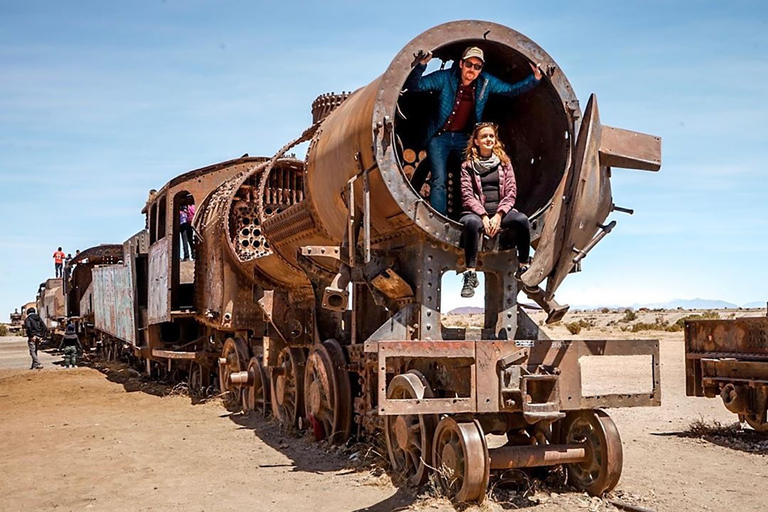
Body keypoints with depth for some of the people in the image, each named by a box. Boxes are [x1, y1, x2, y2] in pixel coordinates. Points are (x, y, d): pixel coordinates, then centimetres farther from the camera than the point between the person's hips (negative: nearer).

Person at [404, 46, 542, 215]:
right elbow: (413, 85, -20)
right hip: (440, 136, -4)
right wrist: (421, 65, -39)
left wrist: (534, 79, -7)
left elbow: (512, 89, 7)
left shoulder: (486, 82, -5)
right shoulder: (445, 78, -16)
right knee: (439, 181, -11)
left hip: (465, 137, 4)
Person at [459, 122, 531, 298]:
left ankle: (523, 268, -19)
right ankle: (470, 274, -35)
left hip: (501, 211, 2)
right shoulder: (468, 165, 9)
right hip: (476, 212, -2)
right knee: (472, 223, -38)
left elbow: (511, 192, 6)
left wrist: (499, 215, -10)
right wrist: (483, 216, -15)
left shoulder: (504, 162, 14)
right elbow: (467, 195, -1)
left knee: (522, 220, -30)